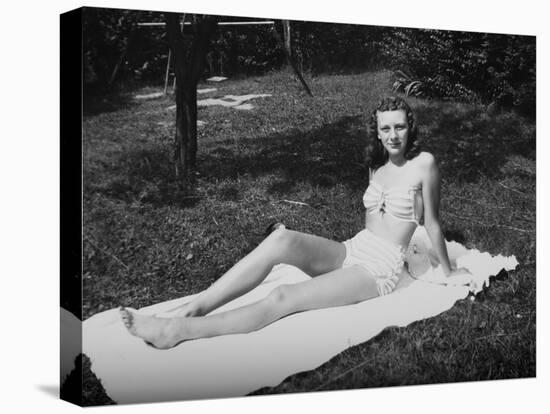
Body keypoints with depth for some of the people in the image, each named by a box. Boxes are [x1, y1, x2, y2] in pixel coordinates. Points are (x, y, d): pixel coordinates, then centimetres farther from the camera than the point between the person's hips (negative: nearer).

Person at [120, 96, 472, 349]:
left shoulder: (423, 163, -7)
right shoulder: (377, 164, 13)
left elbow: (432, 222, 0)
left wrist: (449, 271, 7)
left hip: (382, 269, -6)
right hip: (351, 251, 6)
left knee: (283, 298, -26)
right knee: (282, 239, -27)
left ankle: (175, 332, -34)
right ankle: (191, 310, -32)